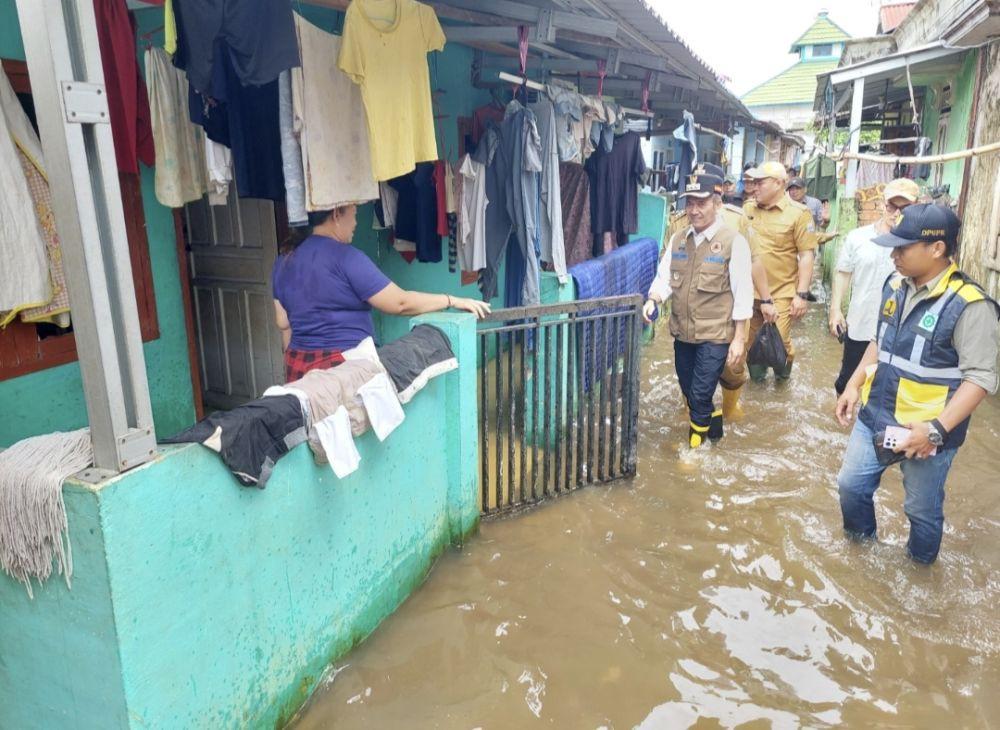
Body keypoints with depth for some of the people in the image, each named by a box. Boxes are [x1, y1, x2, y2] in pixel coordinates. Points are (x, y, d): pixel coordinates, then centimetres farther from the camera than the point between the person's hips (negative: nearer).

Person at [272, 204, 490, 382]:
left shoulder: (285, 260, 9)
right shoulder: (345, 257, -14)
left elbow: (283, 323, 15)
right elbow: (400, 302, -15)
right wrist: (453, 301, -6)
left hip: (299, 367, 7)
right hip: (345, 366, -7)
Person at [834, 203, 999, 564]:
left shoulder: (969, 304, -21)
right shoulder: (895, 285, 1)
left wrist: (936, 429, -28)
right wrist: (853, 386, 9)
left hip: (927, 431, -6)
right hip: (874, 418, 6)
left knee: (922, 509, 14)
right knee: (850, 484, 18)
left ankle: (919, 566, 41)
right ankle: (861, 542, 44)